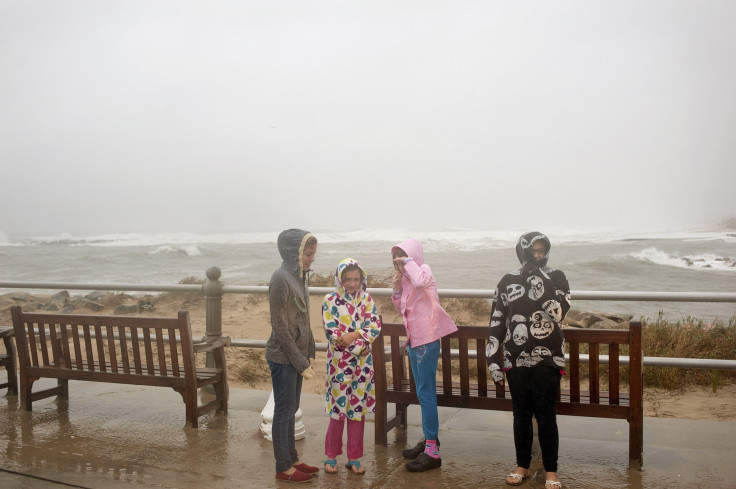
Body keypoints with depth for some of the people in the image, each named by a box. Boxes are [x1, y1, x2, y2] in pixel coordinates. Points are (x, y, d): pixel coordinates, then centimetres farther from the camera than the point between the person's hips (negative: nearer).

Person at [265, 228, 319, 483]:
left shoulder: (301, 276, 6)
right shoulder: (281, 278, -19)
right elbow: (280, 326, -19)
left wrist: (309, 353, 8)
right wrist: (300, 362, -16)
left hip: (297, 355, 8)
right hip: (283, 357, -8)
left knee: (291, 409, 17)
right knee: (284, 410, 4)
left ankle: (292, 459, 30)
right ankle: (283, 468, 17)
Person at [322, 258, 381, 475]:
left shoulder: (367, 299, 4)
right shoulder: (330, 300, -5)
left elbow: (375, 327, -4)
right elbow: (332, 332, -13)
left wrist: (354, 335, -20)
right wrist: (359, 347, -17)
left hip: (362, 364, 3)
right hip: (339, 363, -3)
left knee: (358, 409, 9)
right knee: (338, 409, 3)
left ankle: (354, 458, 20)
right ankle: (331, 456, 20)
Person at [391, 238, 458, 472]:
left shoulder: (424, 270, -11)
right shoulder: (407, 278, 11)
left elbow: (420, 280, -37)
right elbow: (401, 309, 16)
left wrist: (408, 261, -21)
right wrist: (397, 288, 1)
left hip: (427, 340, -9)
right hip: (414, 339, 9)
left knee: (426, 393, -7)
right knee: (423, 393, 17)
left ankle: (432, 452, -3)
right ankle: (429, 440, 29)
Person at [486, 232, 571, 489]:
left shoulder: (556, 278, 0)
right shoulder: (508, 281, 4)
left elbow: (557, 312, -17)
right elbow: (496, 322, 4)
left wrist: (538, 281, -21)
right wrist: (493, 360, 1)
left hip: (547, 360, -2)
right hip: (516, 361, 2)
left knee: (546, 416, 3)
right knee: (521, 414, 11)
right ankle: (522, 466, 27)